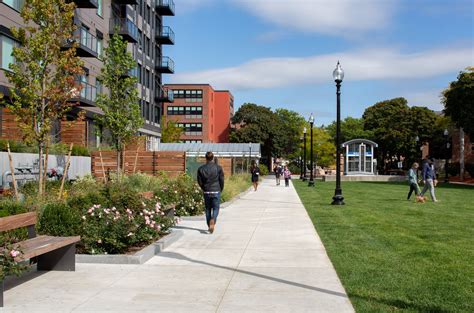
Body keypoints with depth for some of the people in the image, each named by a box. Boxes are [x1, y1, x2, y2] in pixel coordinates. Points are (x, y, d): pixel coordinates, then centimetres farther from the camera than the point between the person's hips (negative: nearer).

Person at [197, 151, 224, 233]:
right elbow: (221, 180, -2)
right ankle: (212, 221, -21)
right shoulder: (218, 168, -6)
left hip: (206, 192, 2)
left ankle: (209, 225, 20)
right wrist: (220, 190, 15)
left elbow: (200, 182, 3)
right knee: (216, 208, 5)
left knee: (208, 209, 14)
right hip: (216, 192, -2)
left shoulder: (201, 169, -1)